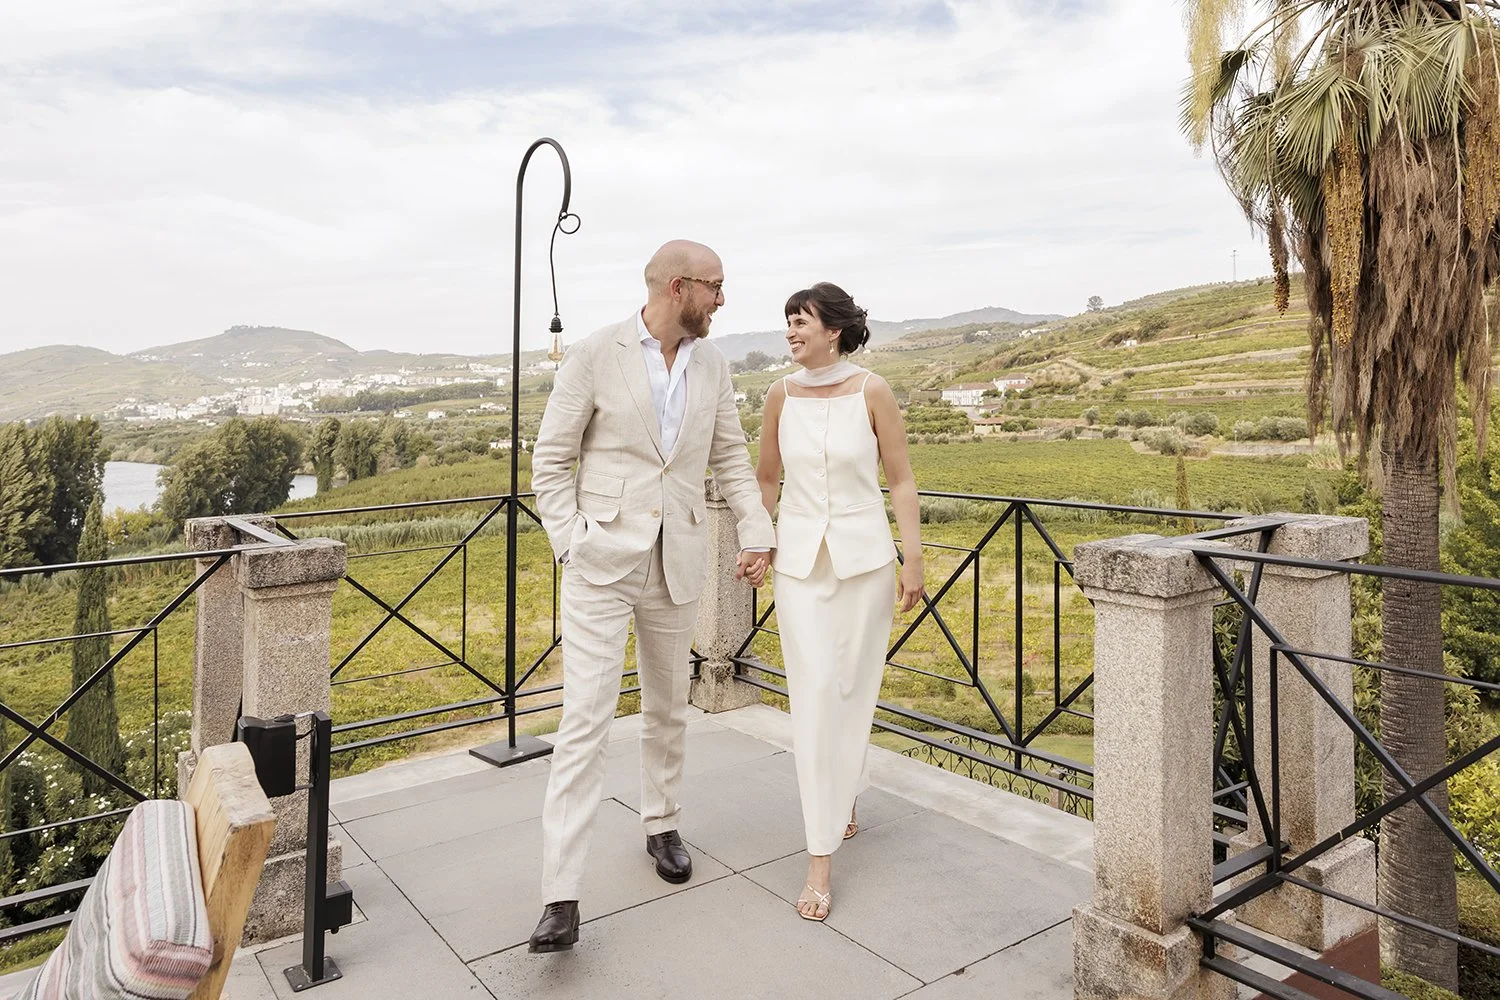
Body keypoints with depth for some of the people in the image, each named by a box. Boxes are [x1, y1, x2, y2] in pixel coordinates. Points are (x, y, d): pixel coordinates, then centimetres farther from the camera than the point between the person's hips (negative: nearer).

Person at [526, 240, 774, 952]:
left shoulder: (712, 364, 6)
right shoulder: (594, 356, -8)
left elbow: (731, 458, 11)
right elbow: (551, 462, -4)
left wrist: (757, 533, 1)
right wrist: (572, 544, -12)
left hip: (676, 564, 5)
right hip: (602, 564, -4)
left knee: (668, 707, 17)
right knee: (586, 719, -7)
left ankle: (661, 824, 40)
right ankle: (561, 897, 0)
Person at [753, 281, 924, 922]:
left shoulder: (872, 392, -6)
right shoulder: (782, 395, 1)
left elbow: (900, 480, -2)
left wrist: (913, 560, -4)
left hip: (864, 555, -1)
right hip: (800, 557, 1)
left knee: (854, 686, 9)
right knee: (814, 691, -4)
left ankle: (844, 795, 39)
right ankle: (820, 859, 3)